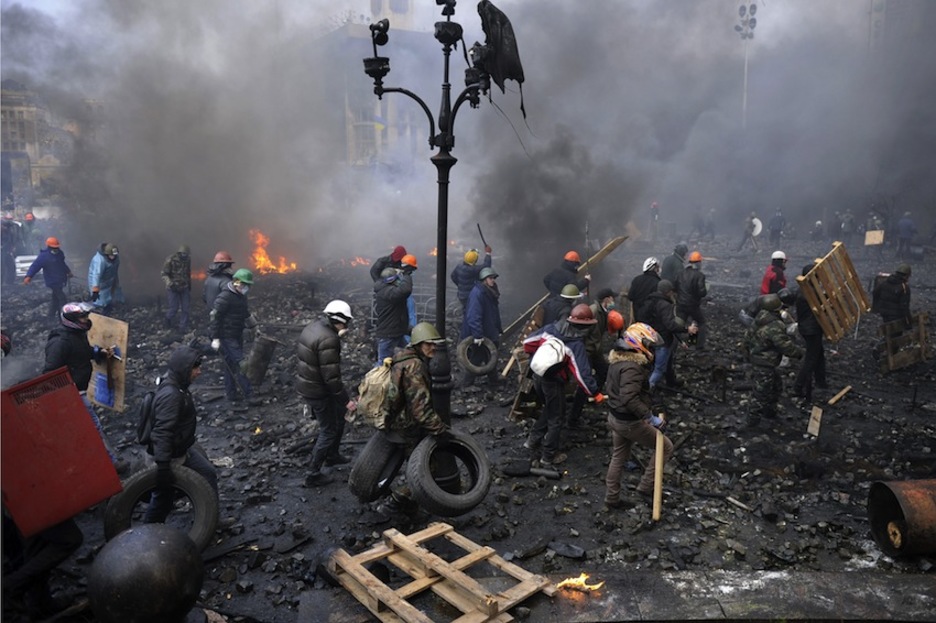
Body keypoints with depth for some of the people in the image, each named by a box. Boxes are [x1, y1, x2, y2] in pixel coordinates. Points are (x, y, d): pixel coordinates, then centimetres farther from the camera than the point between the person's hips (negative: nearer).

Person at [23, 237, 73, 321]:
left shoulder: (60, 253, 8)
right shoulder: (43, 256, -17)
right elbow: (35, 266, -24)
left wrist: (68, 271, 37)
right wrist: (28, 276, -38)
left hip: (60, 281, 8)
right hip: (53, 282, -8)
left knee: (56, 298, 17)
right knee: (62, 298, -8)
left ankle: (52, 316, 29)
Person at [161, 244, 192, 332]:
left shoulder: (188, 260, 3)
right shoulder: (170, 260, -13)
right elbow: (164, 274, -13)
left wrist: (189, 287, 19)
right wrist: (168, 282, -32)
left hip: (184, 288, 4)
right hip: (173, 288, -4)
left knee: (185, 309, 2)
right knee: (173, 308, -2)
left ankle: (183, 328, 10)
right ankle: (168, 319, 29)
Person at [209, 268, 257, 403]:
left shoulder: (241, 296, 9)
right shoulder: (225, 297, -19)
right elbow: (214, 317, -19)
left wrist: (254, 326, 23)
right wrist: (215, 338, -20)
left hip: (237, 336, 9)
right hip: (226, 337, -9)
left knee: (231, 365, 15)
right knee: (239, 365, -9)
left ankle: (231, 394, 24)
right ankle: (249, 396, -7)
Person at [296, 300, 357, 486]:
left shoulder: (312, 326, 1)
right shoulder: (328, 340, -28)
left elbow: (300, 352, 14)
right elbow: (331, 377, -27)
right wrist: (346, 400, -18)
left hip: (304, 384, 9)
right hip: (318, 391, -9)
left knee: (339, 414, 25)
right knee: (328, 431, 8)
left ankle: (332, 455, 41)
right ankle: (313, 474, 20)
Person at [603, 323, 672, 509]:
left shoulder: (618, 360, 4)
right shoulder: (631, 367, -27)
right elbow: (630, 399, -37)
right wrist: (651, 417, -31)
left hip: (615, 417, 9)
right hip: (630, 422, -9)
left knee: (619, 457, 21)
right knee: (665, 447, 8)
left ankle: (612, 498, 33)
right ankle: (646, 487, 12)